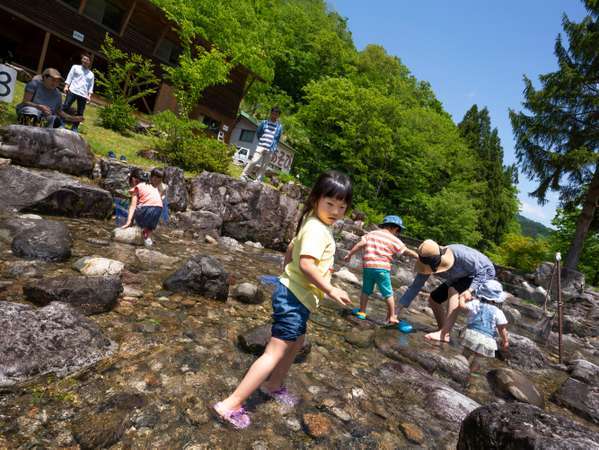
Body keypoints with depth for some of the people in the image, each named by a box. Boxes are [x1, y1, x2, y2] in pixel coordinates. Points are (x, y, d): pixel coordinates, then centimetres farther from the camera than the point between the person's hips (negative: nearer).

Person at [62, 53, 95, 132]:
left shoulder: (91, 74, 18)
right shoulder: (75, 67, 13)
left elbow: (91, 86, 14)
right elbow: (69, 77, 7)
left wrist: (89, 95, 1)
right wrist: (66, 86, -6)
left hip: (83, 95, 2)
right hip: (73, 91, -2)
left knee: (80, 112, 1)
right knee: (65, 107, -8)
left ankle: (74, 128, 9)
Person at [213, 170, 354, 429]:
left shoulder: (312, 224, 11)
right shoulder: (318, 228, -20)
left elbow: (290, 250, 21)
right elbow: (306, 264, -32)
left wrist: (289, 275, 29)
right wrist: (330, 290, -25)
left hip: (294, 294, 10)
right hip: (295, 298, -10)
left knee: (296, 343, 26)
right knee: (275, 352, -7)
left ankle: (274, 385, 45)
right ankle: (230, 405, -1)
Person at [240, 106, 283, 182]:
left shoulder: (279, 127, 7)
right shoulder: (264, 123, 6)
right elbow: (258, 133, 17)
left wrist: (274, 150, 8)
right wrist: (261, 141, 12)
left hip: (270, 150, 1)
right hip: (261, 147, -1)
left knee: (264, 166, 3)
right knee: (254, 161, -12)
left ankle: (258, 180, 10)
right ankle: (244, 176, -4)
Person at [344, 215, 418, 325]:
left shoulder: (371, 234, 9)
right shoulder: (393, 239, 2)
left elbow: (360, 245, 1)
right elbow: (407, 251, 5)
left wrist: (349, 255, 7)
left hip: (368, 266, 3)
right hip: (382, 268, -3)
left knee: (366, 291, 18)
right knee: (388, 293, 9)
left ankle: (361, 312, 25)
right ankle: (392, 317, 13)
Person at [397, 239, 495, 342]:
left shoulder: (461, 255, -40)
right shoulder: (428, 263, -23)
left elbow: (486, 269, -27)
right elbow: (416, 285, -17)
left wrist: (470, 290, -40)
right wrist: (400, 306, -21)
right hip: (459, 279, 7)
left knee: (453, 290, -32)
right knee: (433, 299, 0)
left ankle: (444, 333, -34)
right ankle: (443, 333, 12)